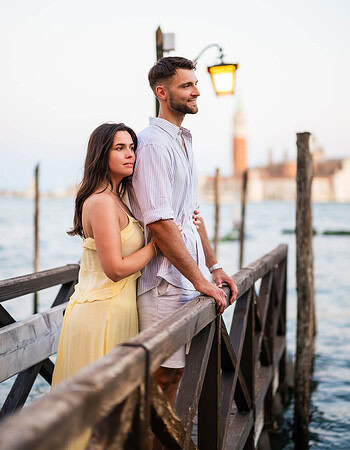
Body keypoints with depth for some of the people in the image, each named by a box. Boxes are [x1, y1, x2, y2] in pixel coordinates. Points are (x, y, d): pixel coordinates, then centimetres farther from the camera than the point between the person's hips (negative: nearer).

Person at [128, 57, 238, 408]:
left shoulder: (183, 141, 17)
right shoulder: (153, 143, -14)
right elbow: (159, 223, -21)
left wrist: (214, 267, 16)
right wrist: (201, 280, -18)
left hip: (188, 281, 9)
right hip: (164, 282, -9)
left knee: (175, 372, 14)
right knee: (162, 373, -2)